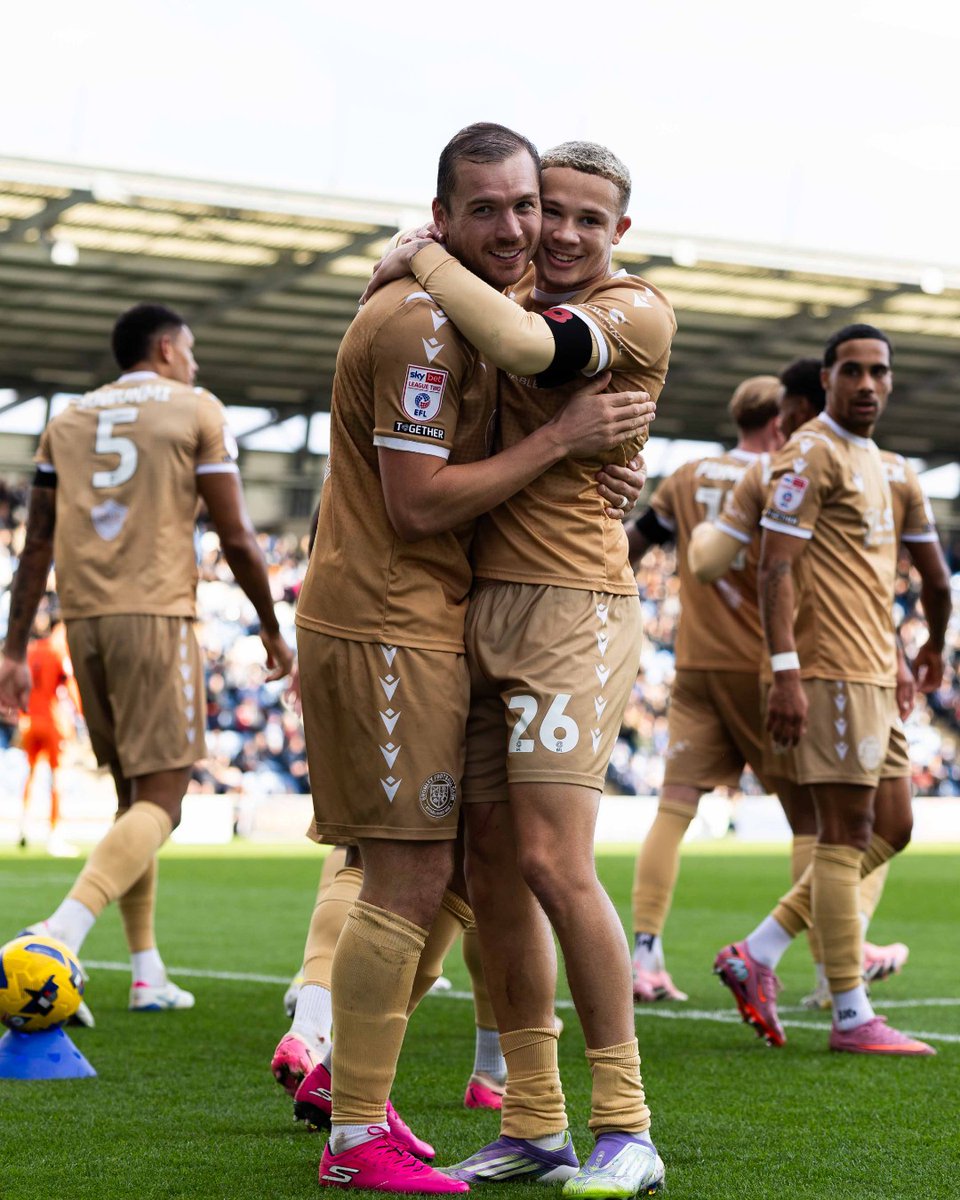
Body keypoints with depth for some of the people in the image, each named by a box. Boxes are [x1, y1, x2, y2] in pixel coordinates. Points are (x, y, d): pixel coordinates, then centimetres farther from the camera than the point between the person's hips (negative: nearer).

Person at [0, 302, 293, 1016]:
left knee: (132, 792, 15)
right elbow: (236, 538, -1)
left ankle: (148, 974, 14)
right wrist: (273, 630, 10)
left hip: (83, 616, 6)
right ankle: (65, 931, -28)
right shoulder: (197, 410, 4)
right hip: (156, 611, -6)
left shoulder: (69, 420, 18)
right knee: (161, 798, -6)